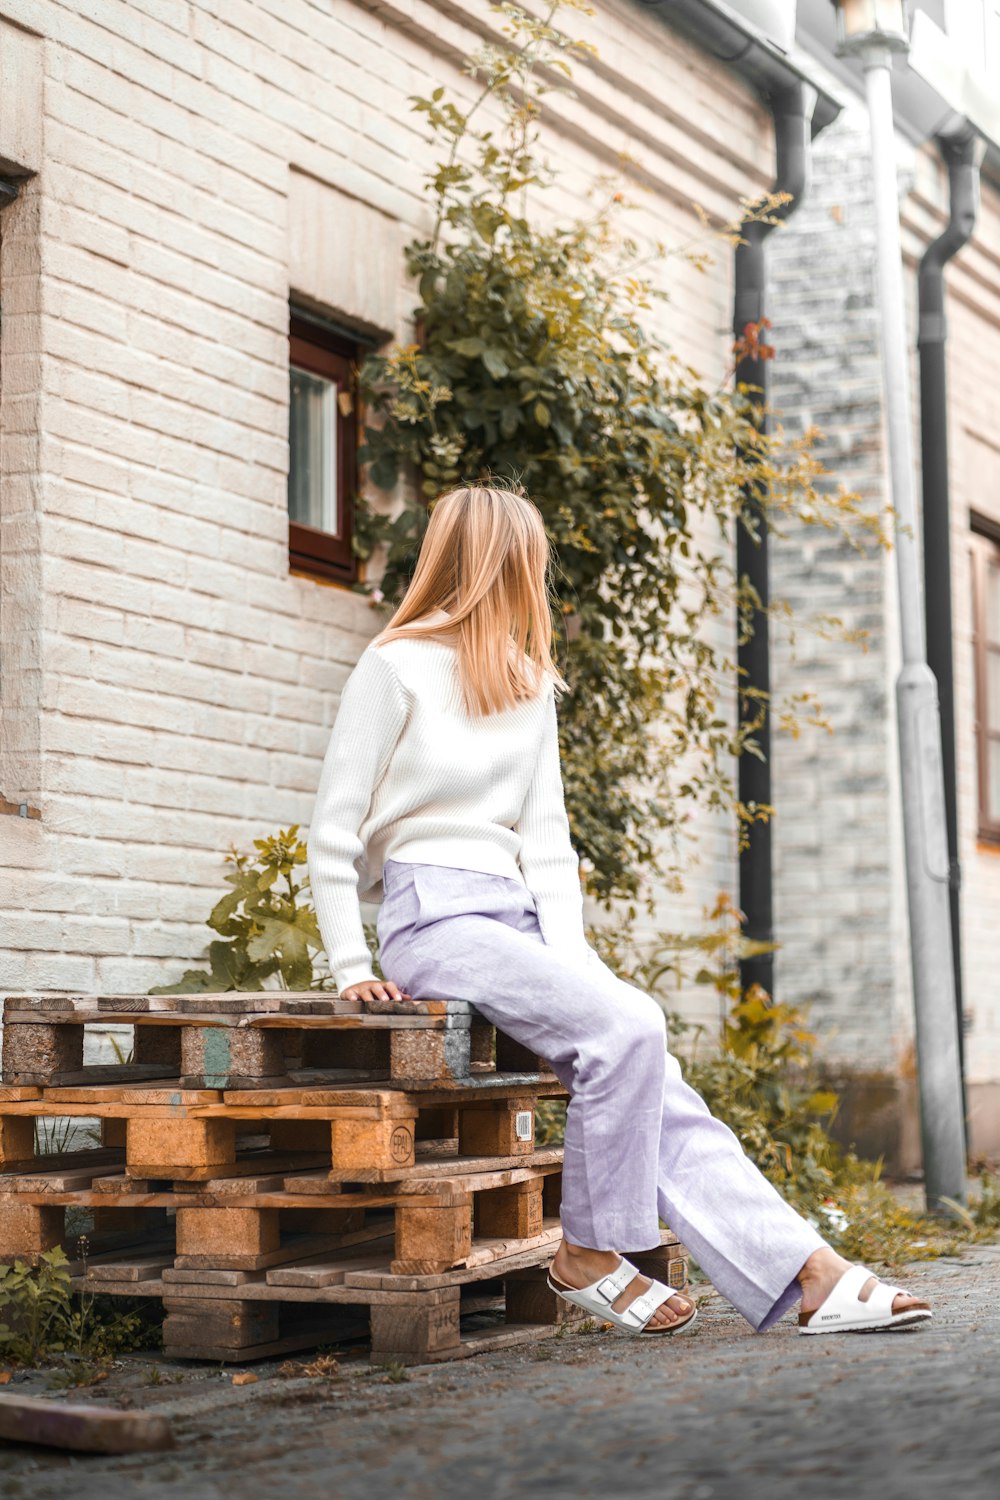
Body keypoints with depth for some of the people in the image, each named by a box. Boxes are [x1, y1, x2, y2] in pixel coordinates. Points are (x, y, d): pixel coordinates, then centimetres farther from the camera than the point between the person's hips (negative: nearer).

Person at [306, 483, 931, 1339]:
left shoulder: (529, 684, 18)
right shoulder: (395, 669, -3)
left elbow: (544, 838, 14)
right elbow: (334, 832, -2)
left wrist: (569, 956, 0)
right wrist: (351, 969, -6)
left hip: (519, 911, 6)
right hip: (433, 915, -6)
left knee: (657, 1084, -12)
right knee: (626, 1027, -26)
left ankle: (810, 1276, -17)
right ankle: (588, 1254, -12)